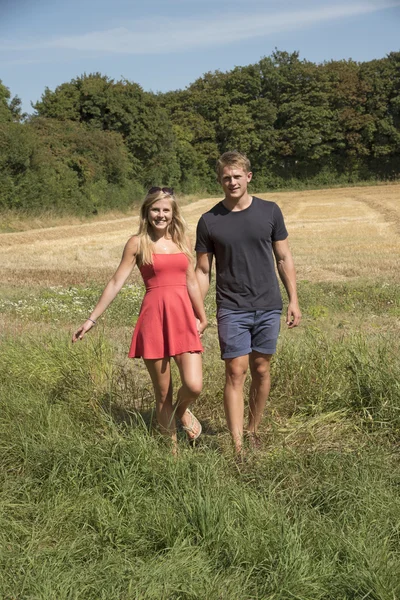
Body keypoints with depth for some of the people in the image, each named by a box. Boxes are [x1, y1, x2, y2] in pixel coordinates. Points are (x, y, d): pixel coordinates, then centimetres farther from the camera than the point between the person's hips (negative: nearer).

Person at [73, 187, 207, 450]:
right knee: (163, 394, 5)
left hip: (184, 319, 3)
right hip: (154, 319, -2)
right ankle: (172, 448, 22)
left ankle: (182, 410, 24)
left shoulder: (182, 241, 12)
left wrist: (202, 317, 21)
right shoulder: (138, 243, 2)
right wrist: (92, 319, 1)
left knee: (194, 386, -12)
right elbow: (116, 282, 2)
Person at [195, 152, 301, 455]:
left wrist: (293, 300, 4)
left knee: (261, 371, 8)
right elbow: (202, 271, 5)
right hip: (232, 310, -1)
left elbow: (284, 258, 9)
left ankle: (253, 432, 24)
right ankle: (237, 445, -3)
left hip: (268, 307, 2)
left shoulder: (269, 211, 3)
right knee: (236, 373, -6)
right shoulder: (209, 221, 0)